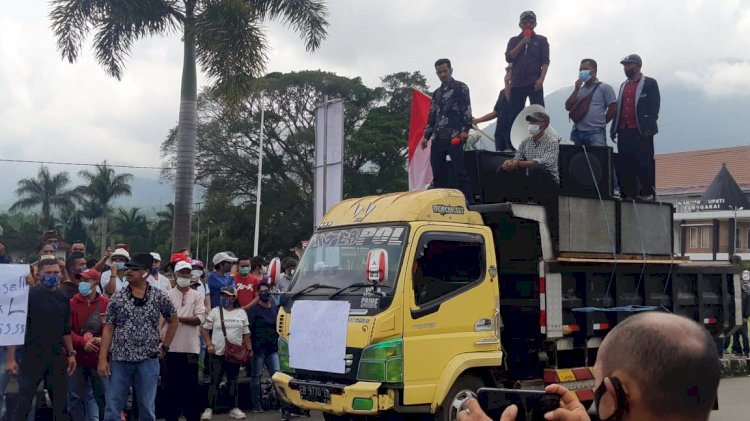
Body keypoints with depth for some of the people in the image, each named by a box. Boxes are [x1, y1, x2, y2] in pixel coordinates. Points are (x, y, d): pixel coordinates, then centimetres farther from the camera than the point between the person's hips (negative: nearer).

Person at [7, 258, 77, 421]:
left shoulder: (63, 299, 11)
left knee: (61, 403, 8)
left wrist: (71, 354, 13)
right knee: (23, 403, -2)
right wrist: (11, 358, -14)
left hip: (57, 357, 5)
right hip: (32, 356, -5)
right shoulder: (29, 295, -6)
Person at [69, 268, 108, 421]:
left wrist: (103, 340, -18)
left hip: (99, 357, 0)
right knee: (76, 396, 8)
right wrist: (83, 342, -18)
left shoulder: (106, 303, -1)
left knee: (101, 395, 7)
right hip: (78, 357, 0)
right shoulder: (72, 303, 0)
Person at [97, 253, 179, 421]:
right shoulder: (117, 298, 1)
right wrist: (102, 359, -5)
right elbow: (108, 330, 1)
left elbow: (173, 320, 14)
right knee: (112, 408, 5)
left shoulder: (160, 297, 0)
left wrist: (165, 346, 8)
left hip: (148, 360, 0)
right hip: (119, 360, 1)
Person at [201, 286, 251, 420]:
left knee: (233, 381, 10)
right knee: (215, 381, -4)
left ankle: (234, 408, 16)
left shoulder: (241, 313, 6)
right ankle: (209, 409, -1)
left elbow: (246, 333, 10)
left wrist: (249, 349, 4)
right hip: (218, 353, -2)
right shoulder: (215, 311, 0)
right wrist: (209, 344, -9)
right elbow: (204, 329, 2)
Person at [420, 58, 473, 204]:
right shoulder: (436, 93, 25)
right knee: (437, 174, 3)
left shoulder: (460, 87, 6)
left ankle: (467, 203, -14)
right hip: (437, 138, 6)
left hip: (454, 136, -6)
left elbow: (467, 109, -4)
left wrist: (465, 129, -16)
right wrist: (426, 135, 14)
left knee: (459, 171, -13)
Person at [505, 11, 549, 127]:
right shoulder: (514, 40, 17)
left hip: (534, 82, -2)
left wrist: (541, 79, -13)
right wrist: (522, 43, -5)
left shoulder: (541, 40, 11)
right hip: (517, 83, 2)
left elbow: (545, 61, 2)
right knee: (514, 116, 0)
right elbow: (508, 58, 2)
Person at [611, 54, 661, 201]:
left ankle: (646, 193, -3)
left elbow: (654, 107, -5)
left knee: (644, 163, -6)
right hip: (624, 131, 6)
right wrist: (614, 128, 10)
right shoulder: (624, 85, 22)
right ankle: (629, 193, 8)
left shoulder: (650, 83, 2)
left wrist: (648, 128, -15)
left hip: (642, 132, -6)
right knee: (625, 165, 4)